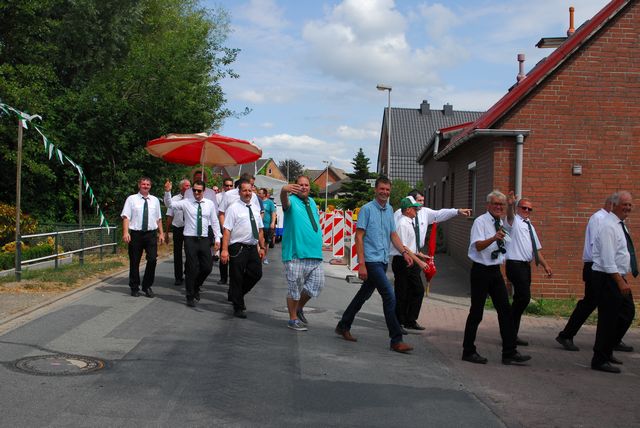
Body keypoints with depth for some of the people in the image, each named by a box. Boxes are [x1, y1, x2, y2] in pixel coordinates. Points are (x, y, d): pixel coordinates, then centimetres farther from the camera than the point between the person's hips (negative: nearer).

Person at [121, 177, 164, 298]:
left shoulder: (155, 200, 12)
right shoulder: (131, 199, 2)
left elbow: (159, 218, 14)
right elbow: (126, 217, -4)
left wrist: (161, 233, 8)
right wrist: (125, 232, -15)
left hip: (151, 234, 2)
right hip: (135, 234, -2)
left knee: (152, 259, -8)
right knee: (134, 262, 6)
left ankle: (147, 286, 9)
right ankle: (134, 288, 21)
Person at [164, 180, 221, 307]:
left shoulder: (210, 204, 5)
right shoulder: (186, 203, 0)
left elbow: (214, 222, 8)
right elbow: (169, 204, -8)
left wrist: (217, 238, 3)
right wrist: (167, 192, -25)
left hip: (204, 239, 3)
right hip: (190, 239, -2)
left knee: (207, 267, 4)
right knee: (192, 269, 1)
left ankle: (196, 287, 32)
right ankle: (190, 297, 15)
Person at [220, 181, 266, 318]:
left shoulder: (255, 208, 13)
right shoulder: (233, 208, -7)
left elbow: (260, 230, 18)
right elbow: (227, 229, -13)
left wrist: (262, 247, 13)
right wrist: (224, 250, -20)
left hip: (253, 247, 6)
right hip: (238, 248, -6)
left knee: (256, 273, 6)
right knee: (236, 278, 2)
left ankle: (236, 295, 28)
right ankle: (238, 308, 15)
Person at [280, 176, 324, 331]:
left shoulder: (312, 202, 16)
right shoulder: (292, 200, -5)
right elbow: (284, 201, -30)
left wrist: (318, 236, 14)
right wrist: (284, 190, -53)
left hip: (315, 254, 6)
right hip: (296, 254, -6)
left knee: (317, 284, 7)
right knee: (294, 288, 1)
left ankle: (299, 308, 29)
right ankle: (293, 319, 14)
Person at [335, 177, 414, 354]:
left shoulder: (389, 210, 13)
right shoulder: (367, 209, -8)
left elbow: (393, 235, 18)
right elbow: (359, 236, -10)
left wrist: (404, 252, 1)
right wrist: (361, 264, -15)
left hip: (383, 261, 7)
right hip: (371, 261, -7)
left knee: (364, 294, 16)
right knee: (389, 296, -12)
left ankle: (343, 326, 31)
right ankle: (396, 340, -6)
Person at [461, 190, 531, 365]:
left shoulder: (501, 224, 12)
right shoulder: (480, 222, -10)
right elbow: (478, 246, -24)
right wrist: (493, 238, -40)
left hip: (495, 271, 7)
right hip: (481, 270, -7)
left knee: (505, 310, 2)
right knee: (476, 312, 0)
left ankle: (510, 352, 5)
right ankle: (469, 352, 12)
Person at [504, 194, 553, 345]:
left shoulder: (530, 227, 22)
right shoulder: (514, 222, -2)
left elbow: (537, 249, 25)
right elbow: (509, 215, -28)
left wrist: (545, 265, 17)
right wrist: (510, 205, -49)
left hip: (526, 266, 9)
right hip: (515, 265, -9)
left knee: (521, 299, 11)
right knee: (524, 297, -17)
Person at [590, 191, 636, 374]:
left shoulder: (620, 225, 14)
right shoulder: (608, 226, -17)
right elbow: (608, 259, -23)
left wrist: (624, 278, 18)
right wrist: (620, 281, -24)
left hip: (619, 278, 10)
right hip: (608, 278, -10)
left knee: (627, 313, 16)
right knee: (608, 318, -4)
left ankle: (606, 351, 28)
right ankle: (600, 360, 6)